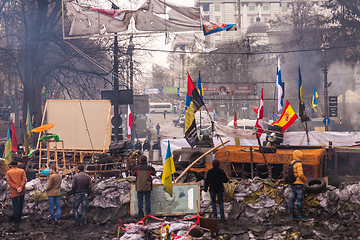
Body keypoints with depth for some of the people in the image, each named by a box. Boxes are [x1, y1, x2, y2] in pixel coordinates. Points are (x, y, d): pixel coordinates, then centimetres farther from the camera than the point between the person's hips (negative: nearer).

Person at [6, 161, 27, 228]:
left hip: (13, 192, -1)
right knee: (20, 205, 17)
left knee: (15, 206, -2)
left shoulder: (8, 172, 3)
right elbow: (24, 180, -8)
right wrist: (21, 187, -16)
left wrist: (16, 188, -14)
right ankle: (19, 218, 28)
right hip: (22, 192, 1)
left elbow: (9, 181, -8)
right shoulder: (22, 171, 5)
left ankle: (16, 222, -9)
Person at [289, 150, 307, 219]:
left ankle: (292, 213, 8)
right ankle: (300, 213, -1)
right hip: (299, 184, -8)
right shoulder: (298, 164, -13)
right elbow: (300, 174, -21)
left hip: (292, 184, 8)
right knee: (300, 199, -3)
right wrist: (305, 180, -5)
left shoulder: (291, 164, 14)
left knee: (292, 199, 7)